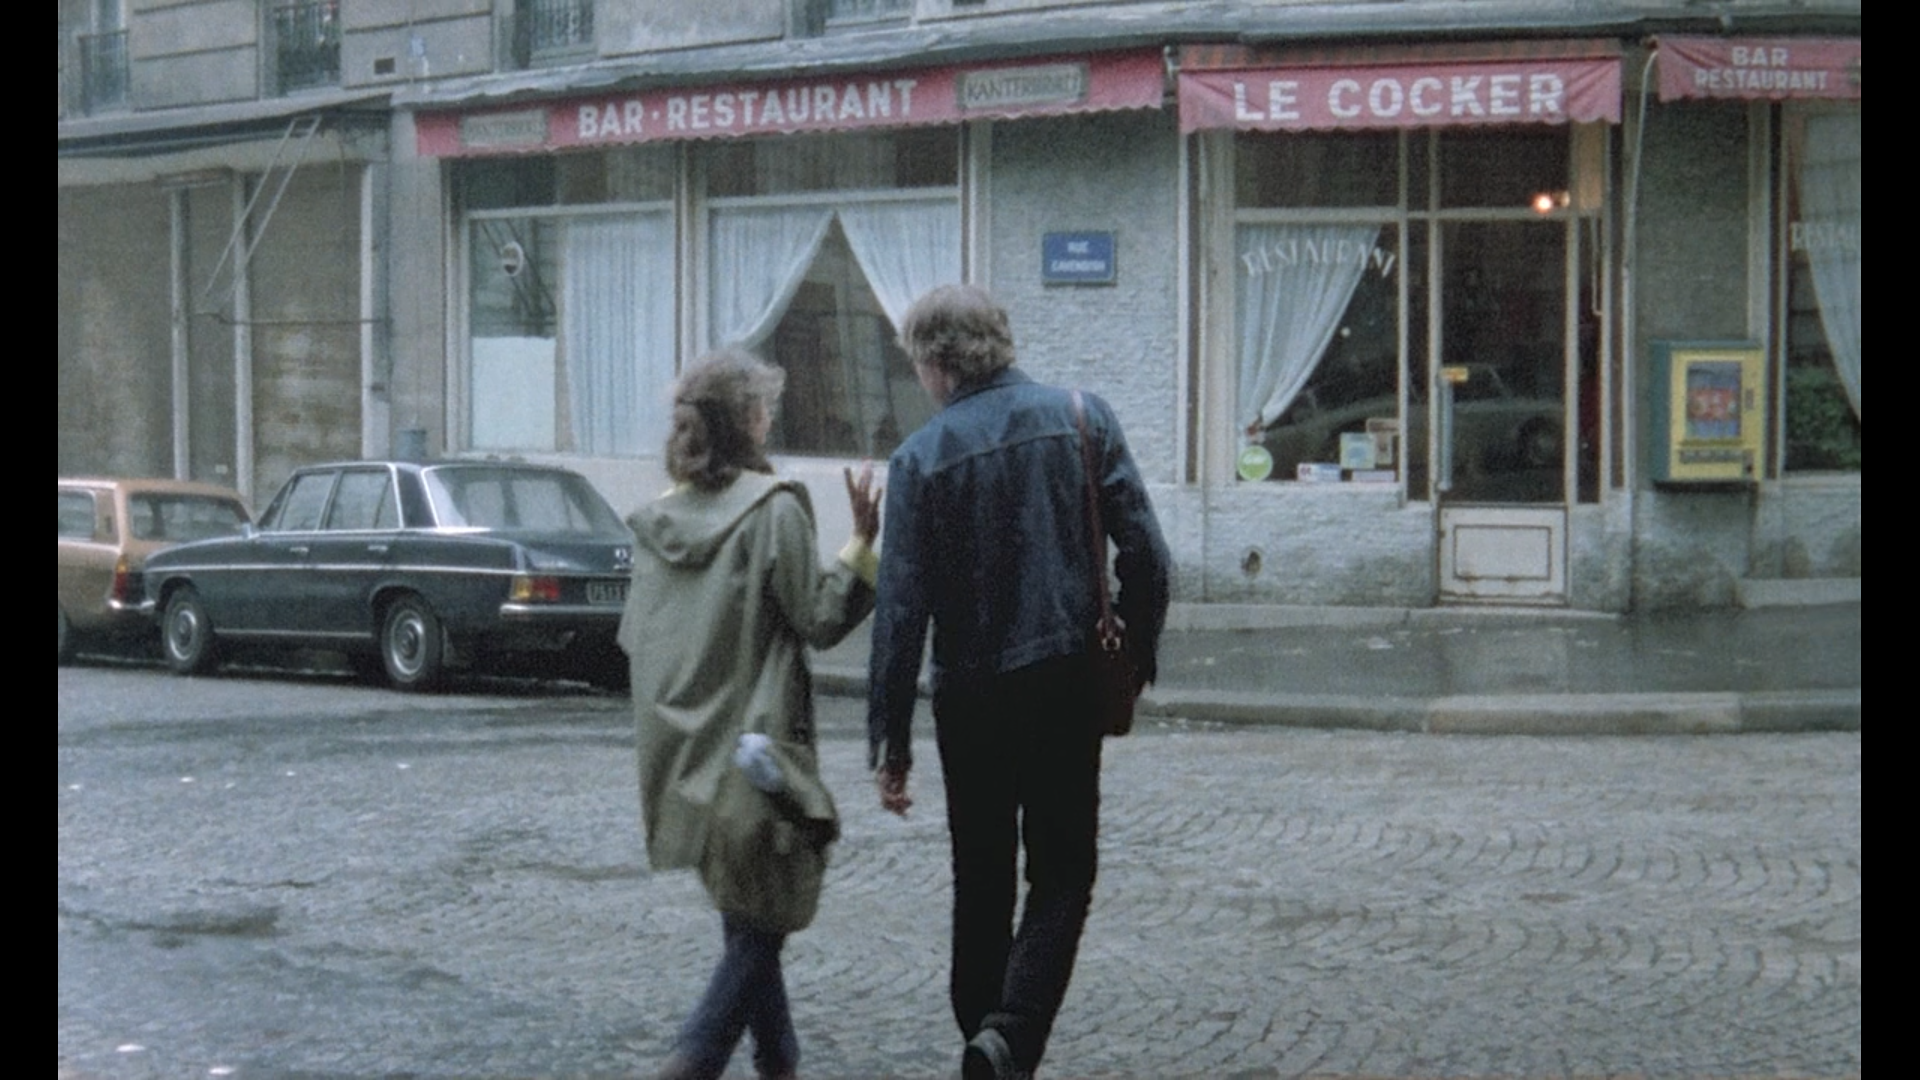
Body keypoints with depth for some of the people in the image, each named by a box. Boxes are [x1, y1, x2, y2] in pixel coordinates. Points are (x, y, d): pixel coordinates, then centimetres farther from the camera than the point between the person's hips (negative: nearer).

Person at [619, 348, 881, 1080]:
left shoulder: (658, 519, 6)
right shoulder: (774, 510, -14)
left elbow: (634, 634, 11)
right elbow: (818, 621, -10)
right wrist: (863, 542, -9)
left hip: (684, 758, 7)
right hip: (756, 747, -7)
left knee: (746, 922, 18)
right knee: (761, 925, 1)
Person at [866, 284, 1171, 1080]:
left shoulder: (921, 458, -6)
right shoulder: (1083, 419, -2)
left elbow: (901, 608, -8)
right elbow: (1145, 554, -4)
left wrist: (890, 737, -3)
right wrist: (1137, 660, 10)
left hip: (970, 694, 0)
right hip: (1069, 685, 0)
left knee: (980, 882, 15)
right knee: (1061, 874, 7)